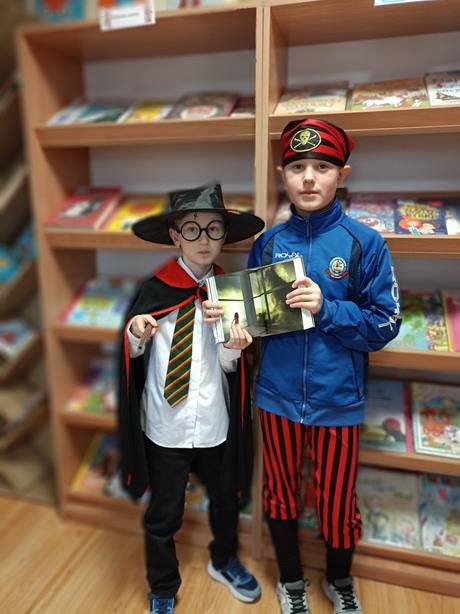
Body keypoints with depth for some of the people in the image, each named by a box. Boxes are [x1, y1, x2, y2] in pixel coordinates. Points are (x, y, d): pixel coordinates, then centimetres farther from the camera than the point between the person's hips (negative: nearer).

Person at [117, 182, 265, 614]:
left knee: (226, 500, 24)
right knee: (163, 515, 15)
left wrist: (234, 348, -21)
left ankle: (224, 561, 56)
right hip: (166, 423, -3)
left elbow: (229, 366, 0)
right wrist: (136, 335, -23)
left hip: (216, 422, 3)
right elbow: (132, 354, -3)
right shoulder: (155, 289, -12)